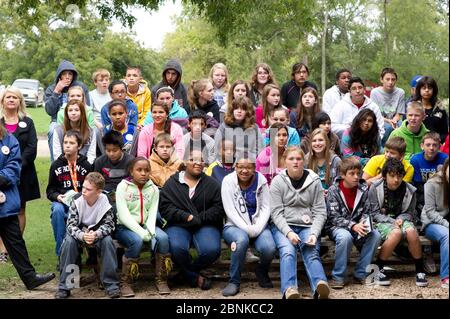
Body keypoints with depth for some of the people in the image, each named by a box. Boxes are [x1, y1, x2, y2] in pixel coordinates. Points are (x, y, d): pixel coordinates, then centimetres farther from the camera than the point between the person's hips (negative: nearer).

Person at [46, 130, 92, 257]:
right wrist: (57, 196, -8)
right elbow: (50, 190, 12)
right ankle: (61, 253, -24)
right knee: (57, 210, -34)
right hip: (61, 201, 1)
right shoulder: (56, 165, 8)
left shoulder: (86, 165, 4)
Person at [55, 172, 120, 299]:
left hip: (98, 234, 0)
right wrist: (82, 236, -42)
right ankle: (64, 286, -19)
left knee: (108, 241, -30)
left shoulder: (105, 202, -19)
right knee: (68, 241, -30)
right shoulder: (77, 200, -19)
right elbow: (71, 225, -20)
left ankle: (111, 283, -19)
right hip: (79, 233, 0)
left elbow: (108, 225, -16)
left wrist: (96, 234, -38)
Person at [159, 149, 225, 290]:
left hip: (205, 226, 1)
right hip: (178, 225, -1)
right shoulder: (172, 183, 9)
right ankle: (195, 277, -6)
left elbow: (219, 208, 2)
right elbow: (165, 207, -1)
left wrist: (199, 218, -11)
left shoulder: (212, 184, 12)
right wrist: (186, 217, -15)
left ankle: (188, 272, 2)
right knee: (177, 247, -33)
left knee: (212, 249, -29)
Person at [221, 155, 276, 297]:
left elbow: (266, 208, -1)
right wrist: (246, 229, -20)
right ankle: (234, 281, -18)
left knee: (269, 248, -28)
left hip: (258, 226, 2)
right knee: (242, 239, -37)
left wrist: (257, 228, -16)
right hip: (234, 226, -2)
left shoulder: (261, 180, 1)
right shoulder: (228, 181, -5)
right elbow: (230, 210, -10)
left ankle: (261, 272, 10)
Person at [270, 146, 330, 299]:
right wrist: (288, 232, -20)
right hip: (283, 227, -1)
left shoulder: (314, 181, 7)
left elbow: (320, 212, 4)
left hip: (308, 226, 1)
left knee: (311, 253, -28)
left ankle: (320, 286, -52)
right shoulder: (278, 181, 4)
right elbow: (276, 212, -4)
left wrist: (314, 233, -13)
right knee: (287, 251, -31)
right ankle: (289, 290, -50)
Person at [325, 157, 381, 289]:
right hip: (337, 227, -4)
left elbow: (367, 211, 4)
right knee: (345, 237, -37)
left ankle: (360, 274, -11)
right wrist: (353, 226, -29)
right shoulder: (333, 191, -9)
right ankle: (338, 277, -21)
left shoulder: (363, 189, 2)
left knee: (375, 235, -23)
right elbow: (335, 218, -15)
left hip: (357, 226, 4)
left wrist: (365, 223, -20)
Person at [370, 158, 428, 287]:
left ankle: (420, 270, -17)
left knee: (411, 231, -34)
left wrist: (401, 219, -13)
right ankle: (378, 268, -21)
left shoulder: (409, 190, 1)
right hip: (382, 222, -3)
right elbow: (375, 214, -6)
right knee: (396, 233, -37)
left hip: (401, 220, 3)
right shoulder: (375, 188, -6)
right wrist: (392, 221, -19)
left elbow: (410, 213, 10)